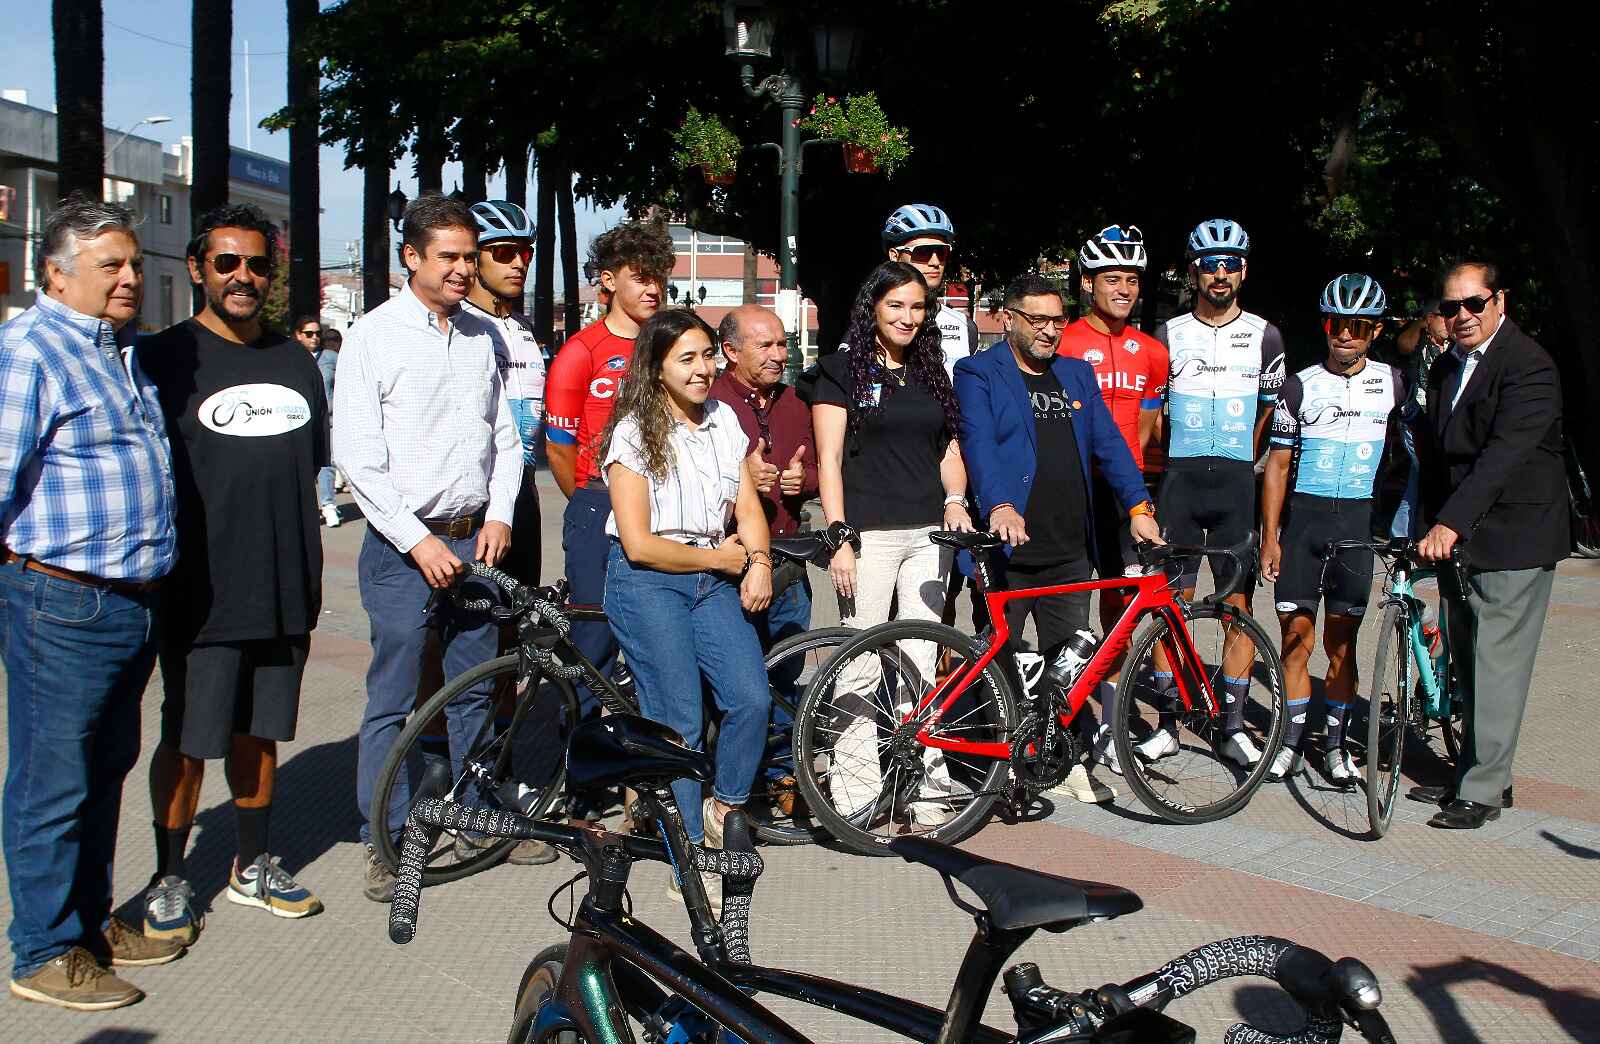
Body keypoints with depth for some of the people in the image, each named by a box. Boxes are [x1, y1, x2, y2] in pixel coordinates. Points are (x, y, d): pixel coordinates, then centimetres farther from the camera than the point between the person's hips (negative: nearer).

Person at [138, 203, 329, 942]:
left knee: (258, 733, 15)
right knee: (188, 743, 3)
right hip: (201, 595, -5)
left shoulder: (296, 364, 12)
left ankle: (252, 866, 29)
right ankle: (169, 880, 19)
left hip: (284, 592, 5)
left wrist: (310, 574, 16)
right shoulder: (164, 359, -4)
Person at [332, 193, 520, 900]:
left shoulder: (482, 335, 11)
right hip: (405, 545, -5)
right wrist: (420, 541, -13)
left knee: (475, 689, 13)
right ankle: (386, 841, 11)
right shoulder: (373, 336, -5)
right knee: (393, 701, 0)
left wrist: (499, 514, 1)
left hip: (476, 541, 5)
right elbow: (356, 457, -9)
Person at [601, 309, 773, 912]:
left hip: (714, 581, 5)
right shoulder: (634, 433, -9)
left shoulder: (724, 421, 8)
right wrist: (726, 556, -7)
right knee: (679, 720, -7)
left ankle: (723, 810, 14)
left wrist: (758, 561, -9)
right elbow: (640, 544, -13)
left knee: (753, 698, -11)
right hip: (647, 584, -5)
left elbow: (748, 507, 10)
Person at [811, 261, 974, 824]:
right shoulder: (843, 370, 1)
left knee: (922, 664, 5)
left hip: (928, 534, 5)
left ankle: (925, 787, 11)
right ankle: (857, 795, 3)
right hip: (870, 534, -5)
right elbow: (829, 459, -4)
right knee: (861, 667, -4)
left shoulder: (932, 372, 17)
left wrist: (955, 501, 0)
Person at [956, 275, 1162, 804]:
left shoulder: (1077, 374, 16)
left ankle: (1074, 760, 23)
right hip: (1008, 548, -5)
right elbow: (978, 442, -17)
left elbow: (1108, 442, 10)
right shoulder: (979, 375, -1)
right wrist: (998, 506, -33)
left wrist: (1138, 506, -3)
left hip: (1069, 551, 5)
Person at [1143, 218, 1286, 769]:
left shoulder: (1264, 336, 6)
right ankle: (1168, 722, 8)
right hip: (1179, 479, 0)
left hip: (1237, 482, 0)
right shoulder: (1168, 334, 5)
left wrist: (1239, 463, 10)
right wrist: (1171, 467, 7)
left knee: (1238, 603, 1)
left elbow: (1268, 412, 13)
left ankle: (1234, 726, 8)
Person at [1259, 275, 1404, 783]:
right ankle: (1292, 740, 13)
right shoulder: (1301, 385, 2)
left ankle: (1335, 743, 17)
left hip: (1358, 521, 0)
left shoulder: (1392, 382, 4)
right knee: (1295, 637, 2)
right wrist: (1270, 536, -2)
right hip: (1302, 517, 0)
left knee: (1341, 643, 5)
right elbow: (1278, 464, 4)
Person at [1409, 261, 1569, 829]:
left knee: (1496, 664, -5)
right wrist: (1432, 526, 7)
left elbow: (1504, 454, -26)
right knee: (1470, 663, 14)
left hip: (1513, 542, -8)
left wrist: (1450, 523, -33)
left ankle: (1482, 790, 2)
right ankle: (1474, 772, 25)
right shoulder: (1445, 368, 12)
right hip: (1459, 537, 8)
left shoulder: (1529, 365, -15)